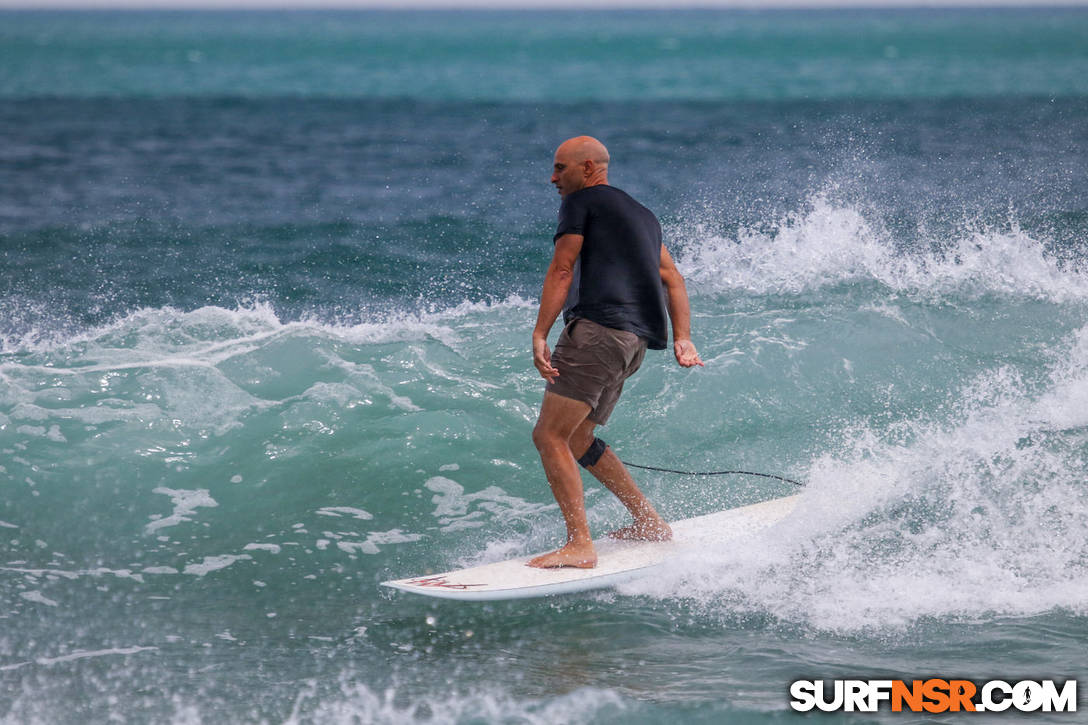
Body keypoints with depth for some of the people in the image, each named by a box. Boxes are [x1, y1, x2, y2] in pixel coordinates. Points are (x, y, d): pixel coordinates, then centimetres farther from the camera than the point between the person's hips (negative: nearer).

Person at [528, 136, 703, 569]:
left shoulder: (580, 202, 4)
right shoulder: (641, 215, 29)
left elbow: (561, 271, -6)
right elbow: (672, 278, 21)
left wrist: (539, 334, -12)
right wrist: (682, 338, 12)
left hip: (598, 327, -9)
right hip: (637, 338, 9)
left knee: (550, 437, -12)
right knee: (574, 440, 20)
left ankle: (579, 546, -23)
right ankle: (650, 523, 21)